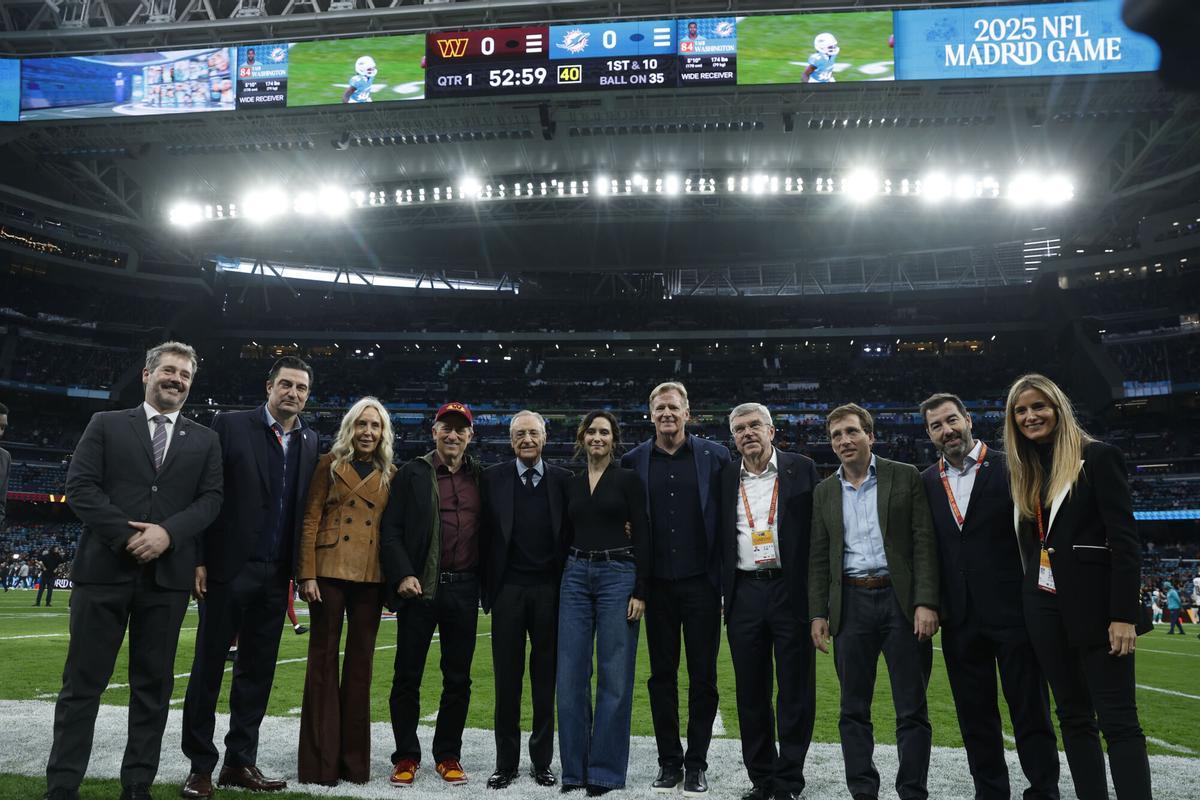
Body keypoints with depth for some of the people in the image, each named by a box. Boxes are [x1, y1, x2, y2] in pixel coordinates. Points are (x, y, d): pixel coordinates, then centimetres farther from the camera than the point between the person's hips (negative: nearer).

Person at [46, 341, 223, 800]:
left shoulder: (205, 440, 14)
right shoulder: (106, 425, 10)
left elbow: (210, 499, 5)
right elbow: (79, 486, -1)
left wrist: (168, 532, -13)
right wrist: (126, 535, -12)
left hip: (168, 574, 2)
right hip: (105, 568, -1)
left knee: (153, 685, 6)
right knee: (83, 683, 3)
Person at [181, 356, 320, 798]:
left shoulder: (310, 442, 10)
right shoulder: (230, 425, -3)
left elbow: (305, 507, 9)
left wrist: (303, 567, 2)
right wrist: (199, 559, -11)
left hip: (276, 575, 4)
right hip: (228, 567, -4)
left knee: (258, 671, 10)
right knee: (209, 666, 5)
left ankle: (240, 762, 20)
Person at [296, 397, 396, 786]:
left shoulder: (390, 475, 11)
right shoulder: (330, 464, 4)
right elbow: (310, 520, 0)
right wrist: (307, 574, -8)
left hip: (371, 577, 3)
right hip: (330, 571, -2)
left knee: (360, 664, 7)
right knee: (323, 660, 2)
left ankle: (354, 759, 15)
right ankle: (319, 761, 9)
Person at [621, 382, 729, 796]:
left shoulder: (715, 455, 0)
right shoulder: (633, 461, 4)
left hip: (701, 580, -1)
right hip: (658, 584, 1)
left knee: (703, 676, 6)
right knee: (662, 675, 9)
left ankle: (696, 763, 19)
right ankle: (669, 761, 21)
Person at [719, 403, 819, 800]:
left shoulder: (801, 469, 1)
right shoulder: (725, 477, 9)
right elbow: (717, 537, 13)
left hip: (792, 590, -2)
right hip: (744, 594, 3)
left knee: (795, 689, 4)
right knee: (751, 692, 9)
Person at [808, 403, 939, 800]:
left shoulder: (905, 477, 2)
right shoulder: (824, 492, 11)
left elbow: (924, 543, -3)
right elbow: (818, 558, 12)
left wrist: (926, 603, -11)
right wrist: (818, 614, 5)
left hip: (901, 600, -3)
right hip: (850, 604, 3)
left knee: (912, 710, 2)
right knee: (854, 710, 8)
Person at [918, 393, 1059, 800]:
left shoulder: (1009, 467, -2)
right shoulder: (926, 482, 9)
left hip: (1012, 609, -4)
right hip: (960, 617, 4)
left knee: (1030, 710, 4)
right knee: (975, 716, 12)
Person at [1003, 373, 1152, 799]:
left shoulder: (1098, 457, -5)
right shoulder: (1023, 471, 13)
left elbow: (1125, 540, -11)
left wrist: (1124, 615, -17)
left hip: (1095, 604, -6)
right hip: (1044, 606, 6)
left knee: (1118, 720, -5)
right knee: (1074, 716, 10)